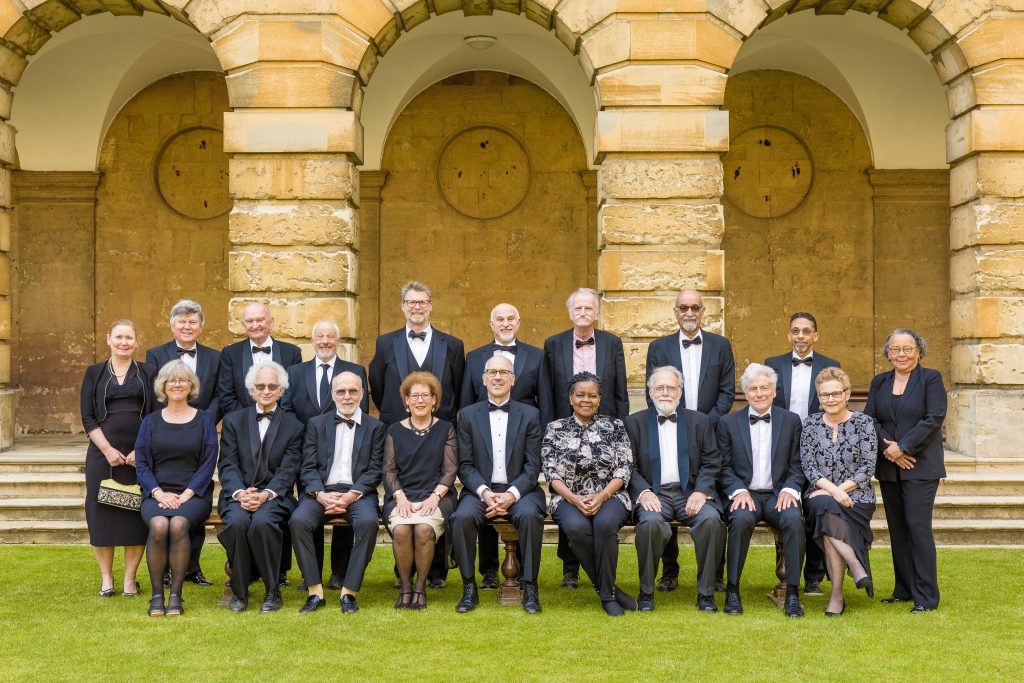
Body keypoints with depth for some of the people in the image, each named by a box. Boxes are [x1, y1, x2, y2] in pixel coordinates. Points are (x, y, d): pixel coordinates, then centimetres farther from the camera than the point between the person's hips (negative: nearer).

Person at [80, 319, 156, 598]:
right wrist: (108, 449, -10)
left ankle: (130, 578, 8)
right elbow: (87, 416, 1)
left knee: (136, 514, -1)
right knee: (102, 512, 0)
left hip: (140, 455, 0)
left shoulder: (148, 374, 7)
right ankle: (106, 578, 10)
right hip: (103, 454, 0)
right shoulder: (94, 373, 7)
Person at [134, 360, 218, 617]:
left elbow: (208, 463, 2)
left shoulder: (204, 420, 10)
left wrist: (185, 495, -11)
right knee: (158, 525, -32)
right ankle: (156, 594, -21)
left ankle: (176, 595, -25)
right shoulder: (151, 421, 15)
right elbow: (142, 464, 8)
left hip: (193, 495, -1)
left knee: (178, 524, -34)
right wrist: (159, 493, -10)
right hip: (157, 494, 1)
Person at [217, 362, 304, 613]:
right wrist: (240, 493, -16)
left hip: (274, 496, -1)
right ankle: (239, 591, -16)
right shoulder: (233, 420, 14)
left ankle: (272, 590, -18)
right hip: (238, 495, 1)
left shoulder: (294, 426, 10)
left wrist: (265, 494, -18)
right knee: (237, 522, -33)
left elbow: (288, 471, 0)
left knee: (262, 522, -35)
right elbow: (227, 465, 4)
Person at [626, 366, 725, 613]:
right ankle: (646, 593, -15)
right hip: (654, 493, -1)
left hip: (691, 493, 1)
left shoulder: (700, 421, 14)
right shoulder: (635, 423, 12)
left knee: (711, 519, -30)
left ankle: (706, 593, -16)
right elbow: (630, 466, 4)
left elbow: (711, 463, 7)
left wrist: (701, 492, -10)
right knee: (651, 522, -34)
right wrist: (643, 492, -13)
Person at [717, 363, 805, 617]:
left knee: (794, 519, -32)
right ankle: (732, 591, -21)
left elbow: (797, 465, 8)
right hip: (745, 494, -1)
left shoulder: (791, 421, 11)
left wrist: (789, 489, -10)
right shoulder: (728, 423, 9)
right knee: (741, 519, -34)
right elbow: (725, 467, 6)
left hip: (778, 495, 1)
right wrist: (739, 491, -12)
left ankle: (792, 593, -22)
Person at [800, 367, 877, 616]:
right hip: (821, 495, 2)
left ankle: (837, 594, -25)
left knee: (827, 512, -33)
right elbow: (808, 466, 0)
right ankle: (857, 568, -30)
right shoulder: (811, 424, 8)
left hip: (856, 496, -2)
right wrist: (832, 490, -16)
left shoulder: (863, 423, 2)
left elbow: (867, 468, -4)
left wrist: (839, 490, -14)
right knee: (825, 509, -35)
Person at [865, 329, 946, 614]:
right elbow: (869, 419, 6)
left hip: (921, 466, -5)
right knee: (897, 528, 7)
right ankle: (904, 589, 16)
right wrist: (887, 449, -9)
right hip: (888, 467, 5)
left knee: (918, 526, -10)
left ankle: (926, 597, -5)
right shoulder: (879, 382, 13)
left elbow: (934, 419, -10)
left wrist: (902, 447, -14)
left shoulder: (931, 379, -1)